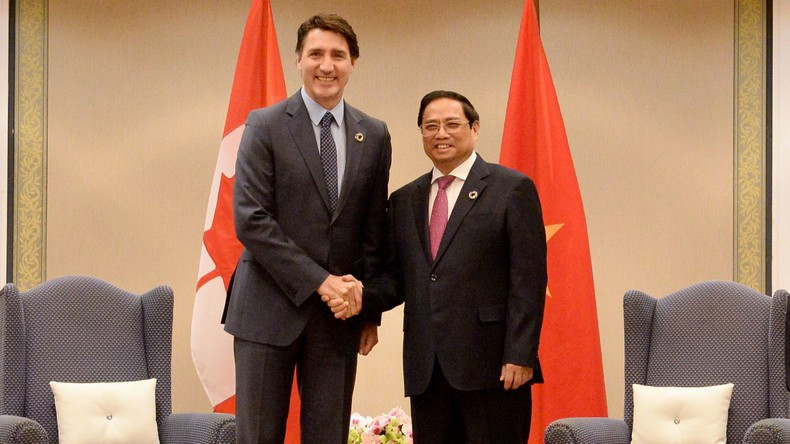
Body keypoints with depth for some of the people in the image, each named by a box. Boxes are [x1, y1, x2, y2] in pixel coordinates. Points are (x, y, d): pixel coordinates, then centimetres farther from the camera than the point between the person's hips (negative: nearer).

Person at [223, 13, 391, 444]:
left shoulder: (374, 135, 9)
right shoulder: (265, 126, -2)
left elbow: (374, 229, 12)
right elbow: (249, 220, -10)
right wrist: (319, 281, -13)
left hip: (340, 313, 3)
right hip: (270, 310, -3)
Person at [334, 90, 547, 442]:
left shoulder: (512, 189, 0)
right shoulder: (404, 199, 16)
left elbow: (528, 280, -6)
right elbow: (396, 279, 15)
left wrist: (520, 356, -13)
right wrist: (360, 296, -7)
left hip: (492, 364, -5)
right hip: (426, 369, 5)